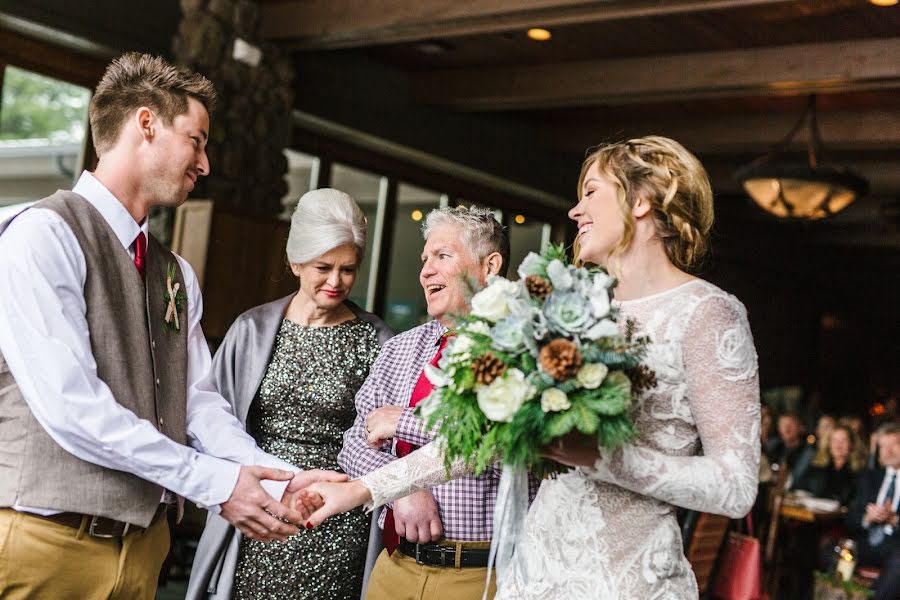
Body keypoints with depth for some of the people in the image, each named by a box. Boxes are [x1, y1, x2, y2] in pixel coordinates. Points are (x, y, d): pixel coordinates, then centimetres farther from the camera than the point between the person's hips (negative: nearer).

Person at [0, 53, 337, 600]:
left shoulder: (177, 275, 13)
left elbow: (199, 402, 8)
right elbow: (71, 405, -19)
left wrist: (279, 480, -8)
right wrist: (213, 482, -16)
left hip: (144, 536, 7)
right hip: (49, 539, -7)